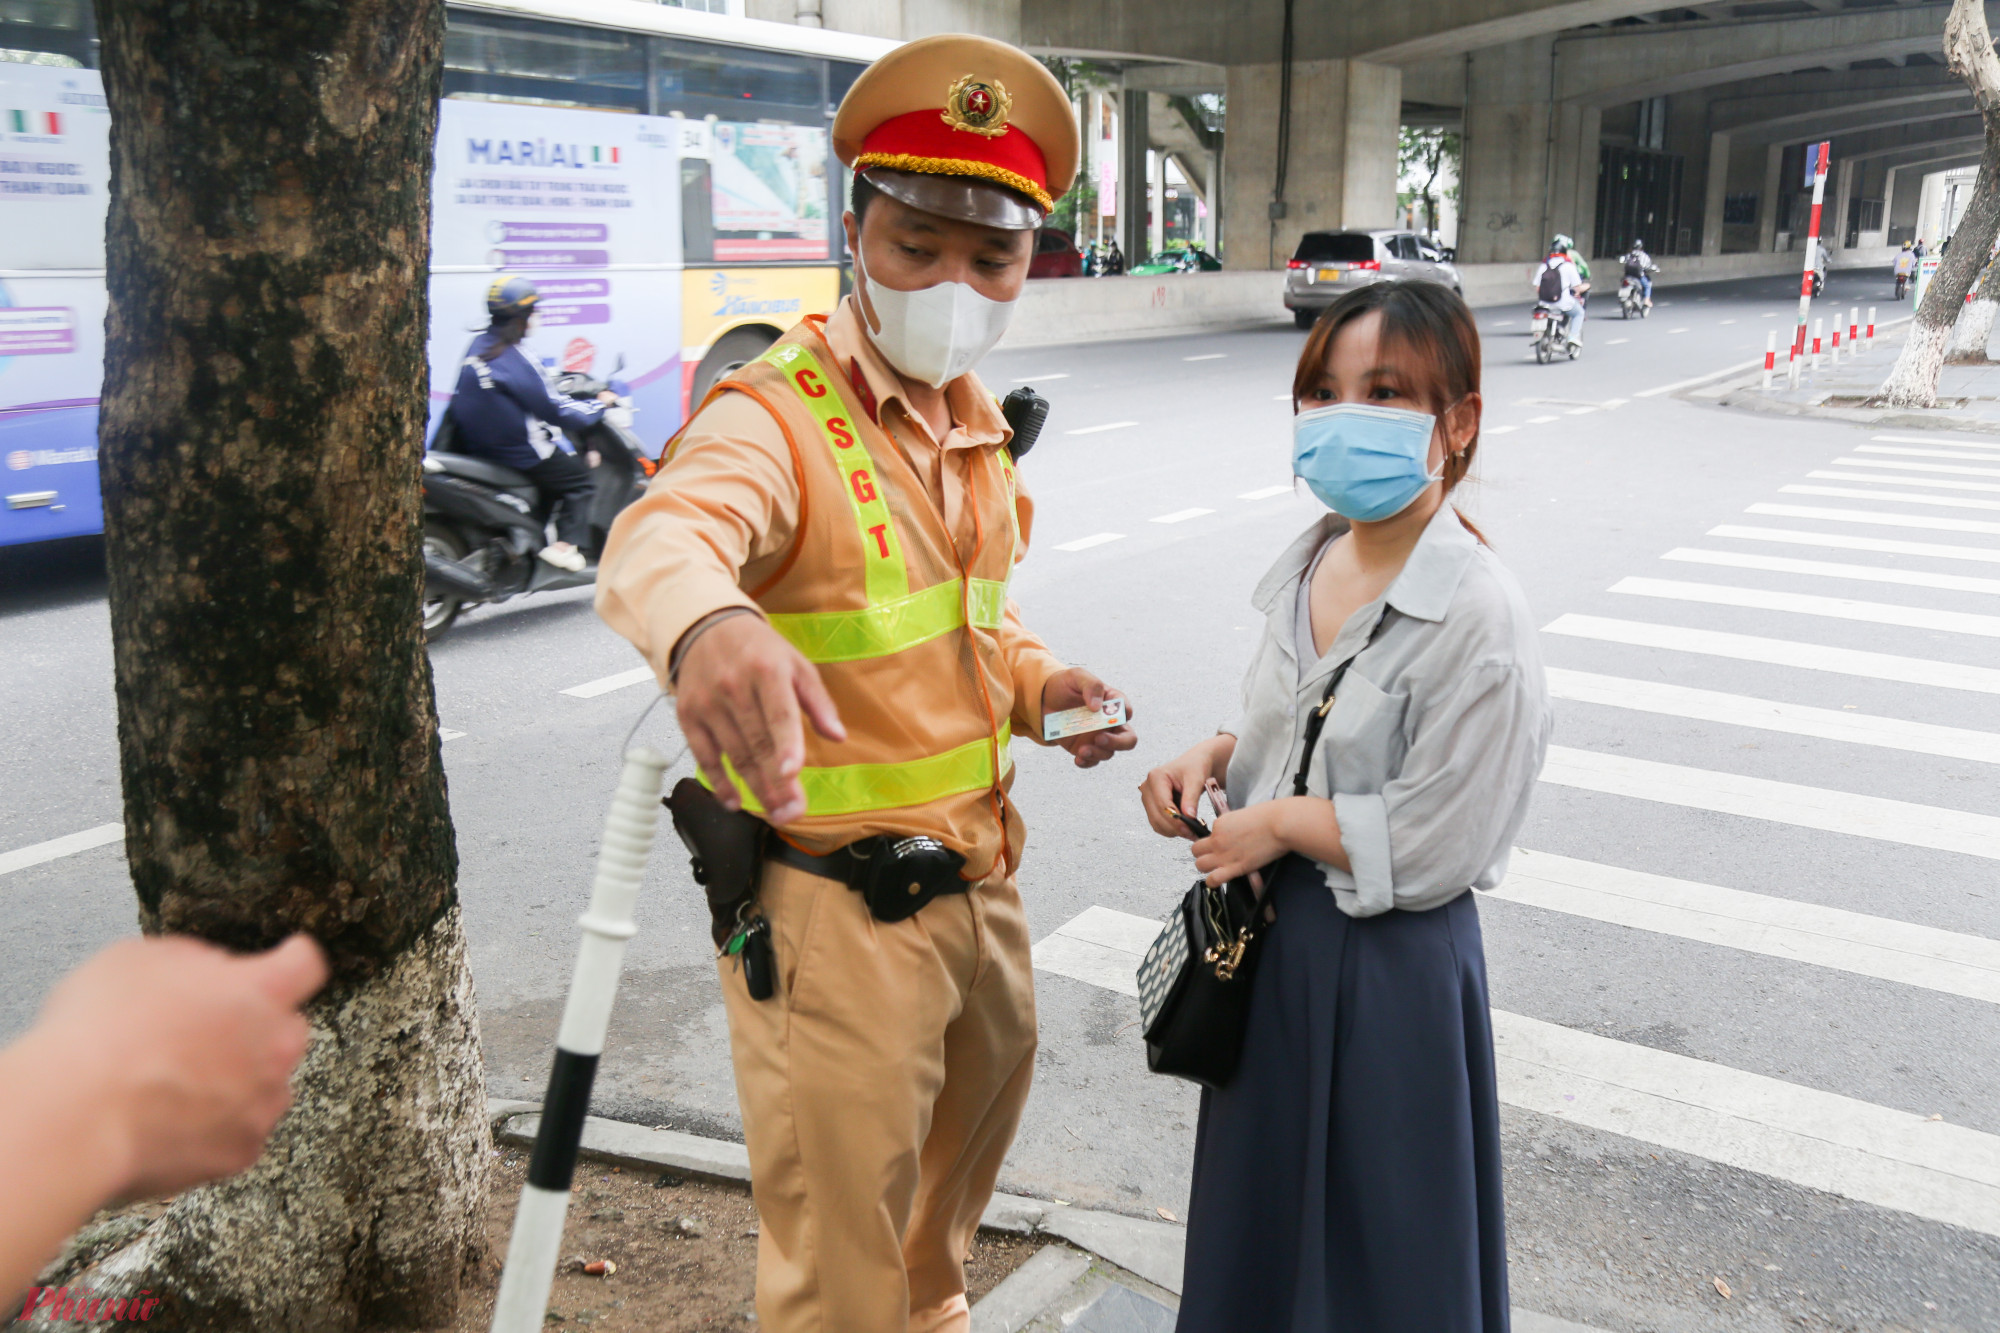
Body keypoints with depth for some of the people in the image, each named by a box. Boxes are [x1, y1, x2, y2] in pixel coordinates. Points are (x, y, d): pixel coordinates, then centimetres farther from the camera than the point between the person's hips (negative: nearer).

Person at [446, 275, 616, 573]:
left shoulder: (478, 346, 5)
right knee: (580, 478, 5)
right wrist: (599, 404, -4)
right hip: (518, 454, -9)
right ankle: (566, 544, -7)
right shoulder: (513, 361, -22)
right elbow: (552, 409, -17)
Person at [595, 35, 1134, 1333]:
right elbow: (663, 533, -42)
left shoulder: (975, 420, 6)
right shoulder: (775, 419, -20)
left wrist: (1036, 682, -1)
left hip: (980, 874, 9)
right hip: (836, 908, -8)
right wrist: (707, 622, -66)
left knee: (978, 1112, 31)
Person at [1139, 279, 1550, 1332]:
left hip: (1388, 967, -7)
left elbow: (1430, 850, -23)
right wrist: (1213, 757, -1)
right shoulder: (1310, 563, 2)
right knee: (1265, 1213, 24)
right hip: (1273, 939, 7)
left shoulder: (1477, 614, -22)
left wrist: (1280, 823, -15)